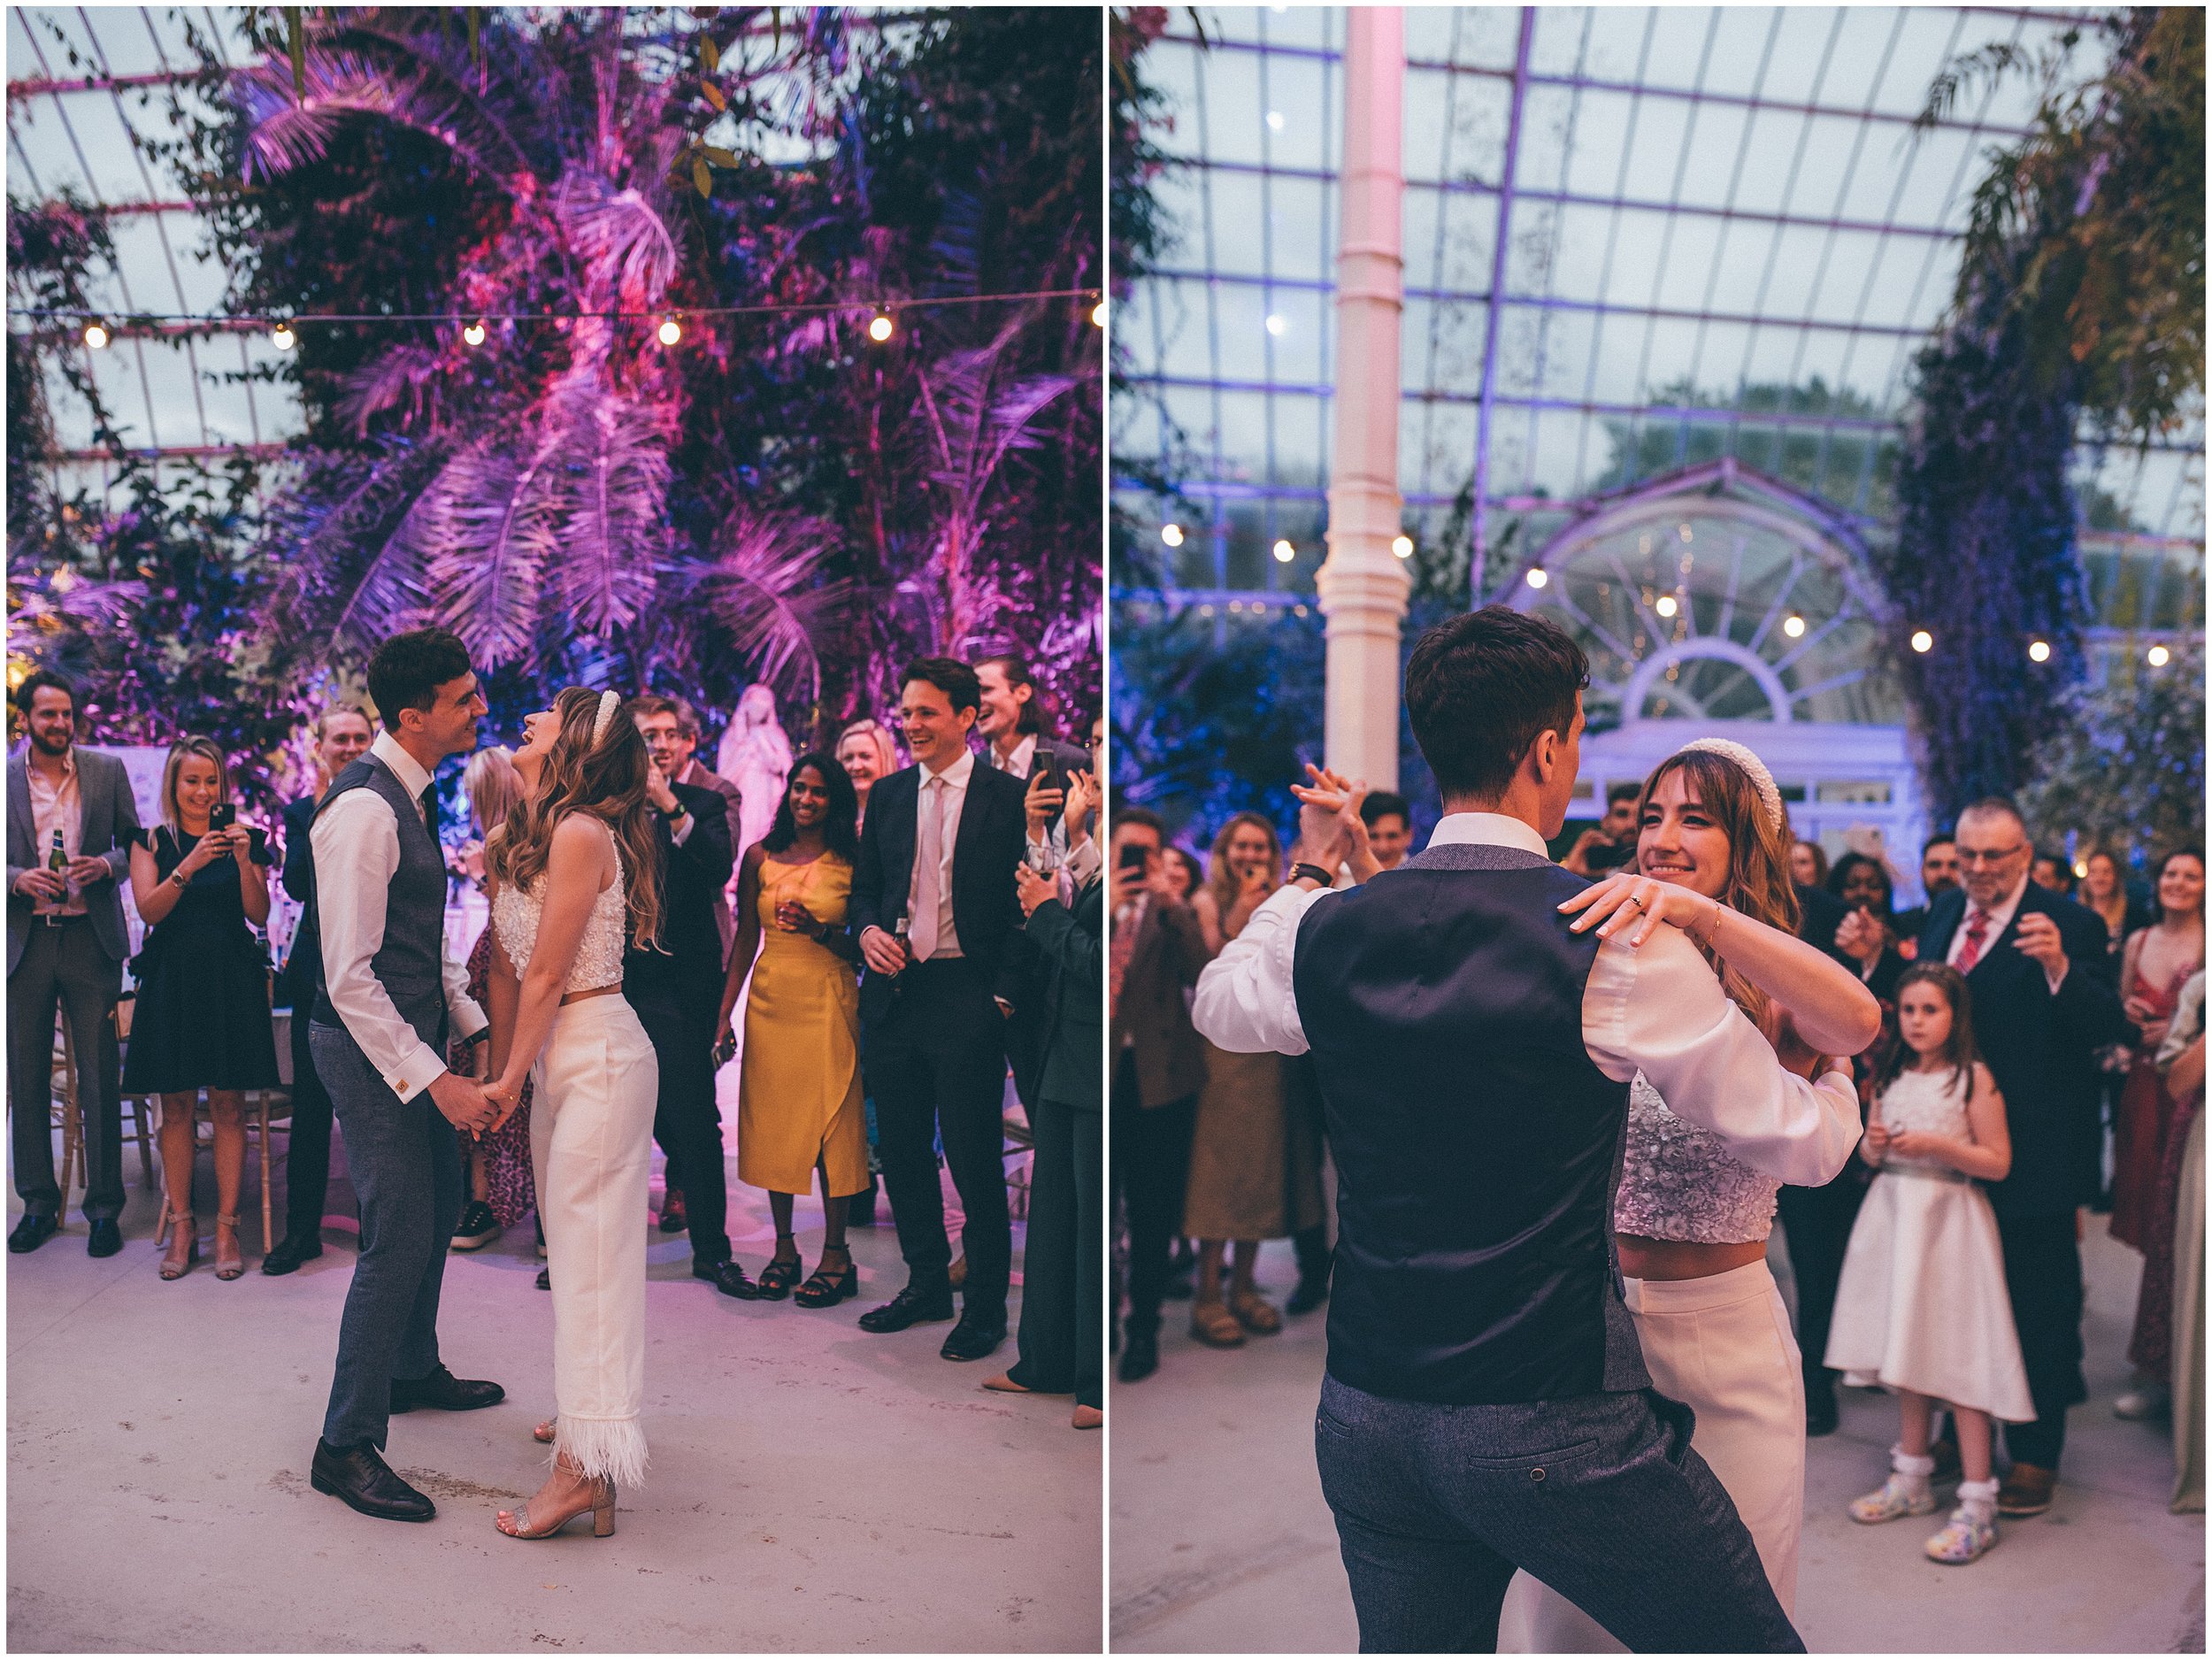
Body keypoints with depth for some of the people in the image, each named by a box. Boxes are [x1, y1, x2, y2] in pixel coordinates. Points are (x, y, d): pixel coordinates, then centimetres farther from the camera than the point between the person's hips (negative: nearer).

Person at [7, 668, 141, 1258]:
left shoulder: (107, 771, 4)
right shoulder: (6, 778, 3)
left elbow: (133, 844, 9)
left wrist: (107, 865, -10)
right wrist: (20, 878, -13)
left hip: (90, 939, -1)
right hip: (24, 941, 1)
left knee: (100, 1078, 0)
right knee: (27, 1080, 7)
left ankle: (104, 1208, 9)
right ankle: (39, 1204, 20)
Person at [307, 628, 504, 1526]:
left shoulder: (411, 796, 9)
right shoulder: (364, 809, -23)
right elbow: (350, 977, -25)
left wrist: (475, 1026, 13)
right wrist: (436, 1080, -25)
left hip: (413, 1037, 10)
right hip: (370, 1045, -10)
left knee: (438, 1206, 22)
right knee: (399, 1235, -7)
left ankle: (413, 1370, 43)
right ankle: (345, 1446, 4)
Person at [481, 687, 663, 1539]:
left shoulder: (580, 834, -16)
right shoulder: (518, 838, 11)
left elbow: (547, 975, -15)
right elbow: (509, 967, 13)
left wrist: (511, 1080, -9)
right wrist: (501, 1074, 14)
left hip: (600, 1050, -9)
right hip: (559, 1055, 9)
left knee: (588, 1247, -8)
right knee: (569, 1239, 17)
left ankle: (585, 1467, -6)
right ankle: (586, 1408, 32)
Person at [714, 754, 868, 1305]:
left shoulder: (851, 864, -1)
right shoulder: (761, 856, 6)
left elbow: (861, 949, 0)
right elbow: (746, 939, 10)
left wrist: (819, 930, -17)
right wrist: (725, 1012, 6)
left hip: (828, 1003, -3)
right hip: (770, 1000, 3)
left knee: (828, 1123, -2)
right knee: (772, 1122, 6)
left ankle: (835, 1254, 8)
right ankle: (784, 1249, 17)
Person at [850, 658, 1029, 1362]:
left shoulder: (1008, 797, -5)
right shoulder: (889, 795, 12)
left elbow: (1024, 905, -5)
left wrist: (1005, 995, -11)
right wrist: (869, 929, -2)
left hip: (966, 995, -6)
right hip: (895, 992, 6)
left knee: (974, 1157, 1)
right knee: (901, 1150, 13)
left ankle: (985, 1306, 15)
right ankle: (927, 1283, 30)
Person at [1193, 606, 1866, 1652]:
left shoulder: (1325, 933, -1)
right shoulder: (1617, 943, -14)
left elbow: (1216, 1005, 23)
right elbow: (1802, 1143, -3)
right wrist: (1847, 1085, 20)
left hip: (1365, 1418, 6)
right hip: (1551, 1427, -5)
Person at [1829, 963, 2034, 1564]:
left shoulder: (1974, 1078, -8)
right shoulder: (1892, 1076, 9)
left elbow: (1998, 1162, -10)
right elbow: (1870, 1152, 16)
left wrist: (1935, 1145, -20)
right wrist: (1872, 1145, -6)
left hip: (1950, 1221, -6)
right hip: (1895, 1216, 6)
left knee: (1959, 1352, -7)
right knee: (1907, 1347, 13)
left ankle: (1978, 1503, -1)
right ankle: (1911, 1479, 25)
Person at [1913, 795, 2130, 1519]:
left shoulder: (2068, 924, -13)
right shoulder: (1943, 915, 6)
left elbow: (2108, 1028, -22)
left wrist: (2059, 966, -37)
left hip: (2033, 1154, -6)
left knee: (2039, 1306, 7)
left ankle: (2036, 1454, 22)